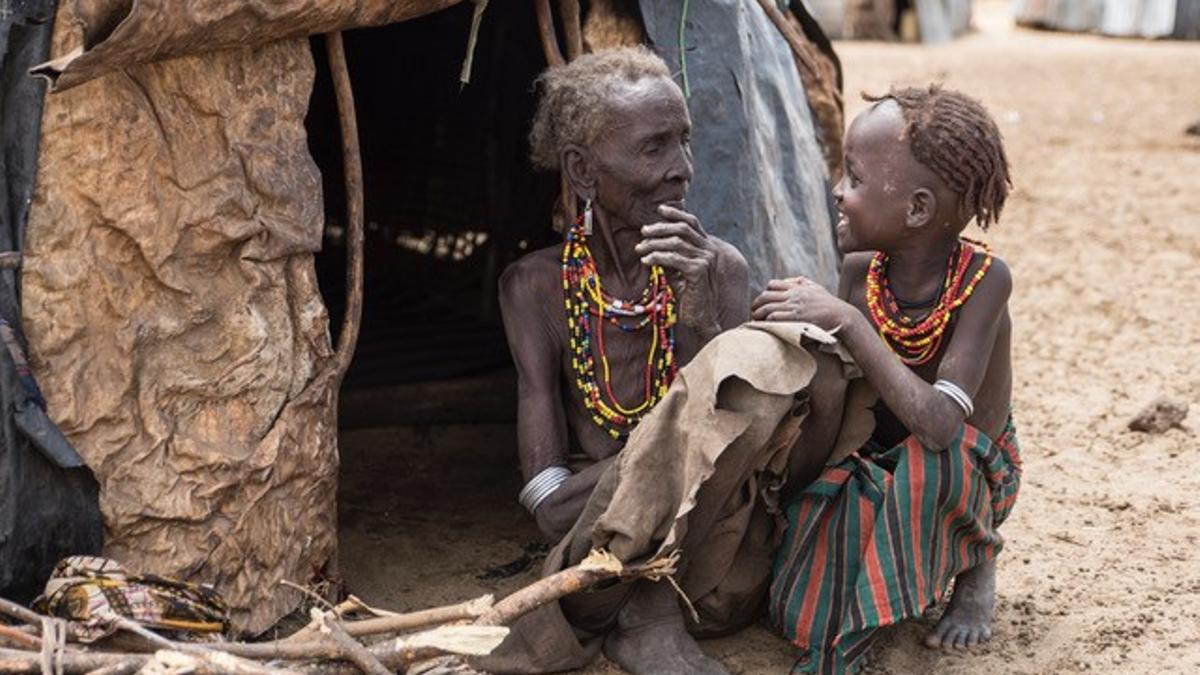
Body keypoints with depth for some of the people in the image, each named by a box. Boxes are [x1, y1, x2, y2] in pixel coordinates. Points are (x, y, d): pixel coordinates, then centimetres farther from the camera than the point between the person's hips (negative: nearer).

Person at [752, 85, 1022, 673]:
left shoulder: (984, 278, -26)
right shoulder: (858, 273, -13)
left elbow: (938, 425, -39)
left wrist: (846, 322, -41)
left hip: (971, 477, -3)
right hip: (876, 467, 3)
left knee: (927, 461, -38)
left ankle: (974, 564, -7)